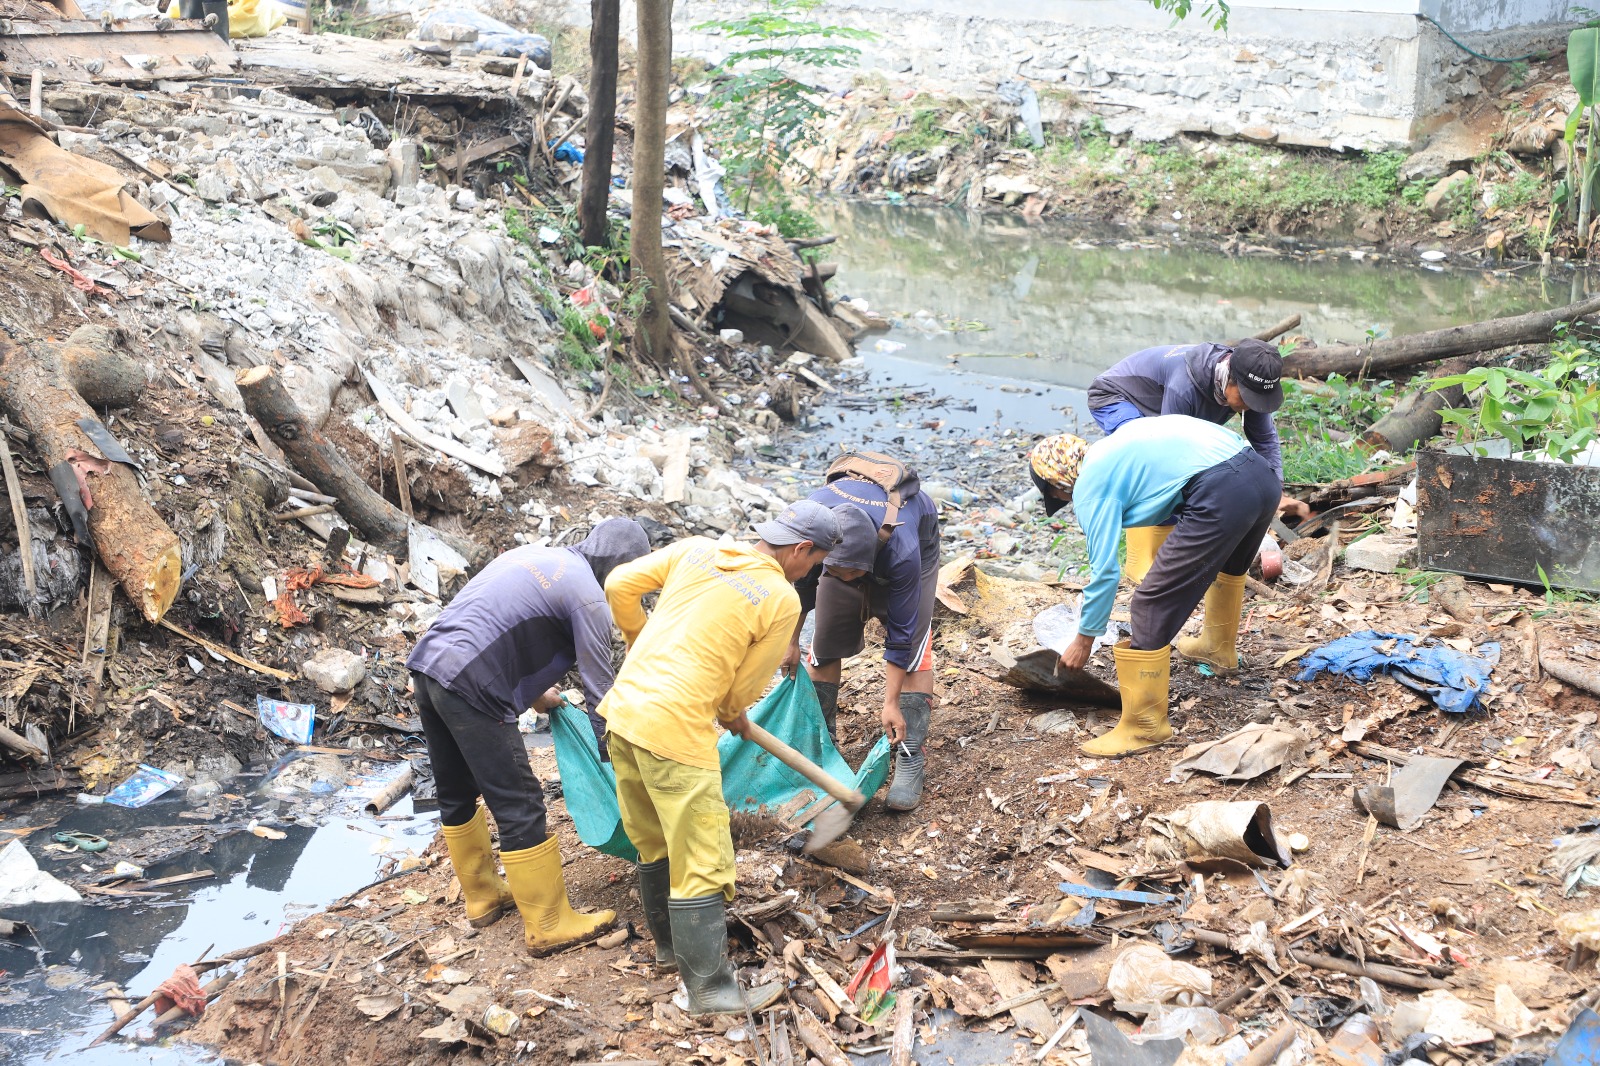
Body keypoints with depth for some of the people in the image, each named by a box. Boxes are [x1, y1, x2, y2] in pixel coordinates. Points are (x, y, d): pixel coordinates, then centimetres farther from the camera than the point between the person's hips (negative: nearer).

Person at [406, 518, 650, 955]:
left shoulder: (534, 556, 19)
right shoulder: (588, 595, -5)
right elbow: (599, 690, -4)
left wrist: (531, 691, 32)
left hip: (426, 664, 10)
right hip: (470, 687, -10)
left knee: (457, 792, 22)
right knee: (519, 805, -1)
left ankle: (482, 896, 38)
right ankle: (548, 926, 7)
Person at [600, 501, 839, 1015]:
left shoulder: (697, 549, 9)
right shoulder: (782, 600, -6)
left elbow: (619, 585, 11)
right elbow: (744, 686, 0)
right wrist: (733, 717, 23)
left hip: (622, 707, 8)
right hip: (676, 729, -8)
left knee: (655, 844, 23)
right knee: (701, 865, 3)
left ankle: (670, 945, 40)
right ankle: (711, 989, 11)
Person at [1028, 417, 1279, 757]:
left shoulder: (1089, 485, 1)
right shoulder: (1112, 447, 26)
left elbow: (1105, 571, 0)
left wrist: (1084, 641, 12)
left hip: (1221, 496, -10)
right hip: (1263, 474, 10)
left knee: (1152, 607, -2)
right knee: (1226, 563, 39)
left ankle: (1144, 727, 4)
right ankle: (1218, 647, 62)